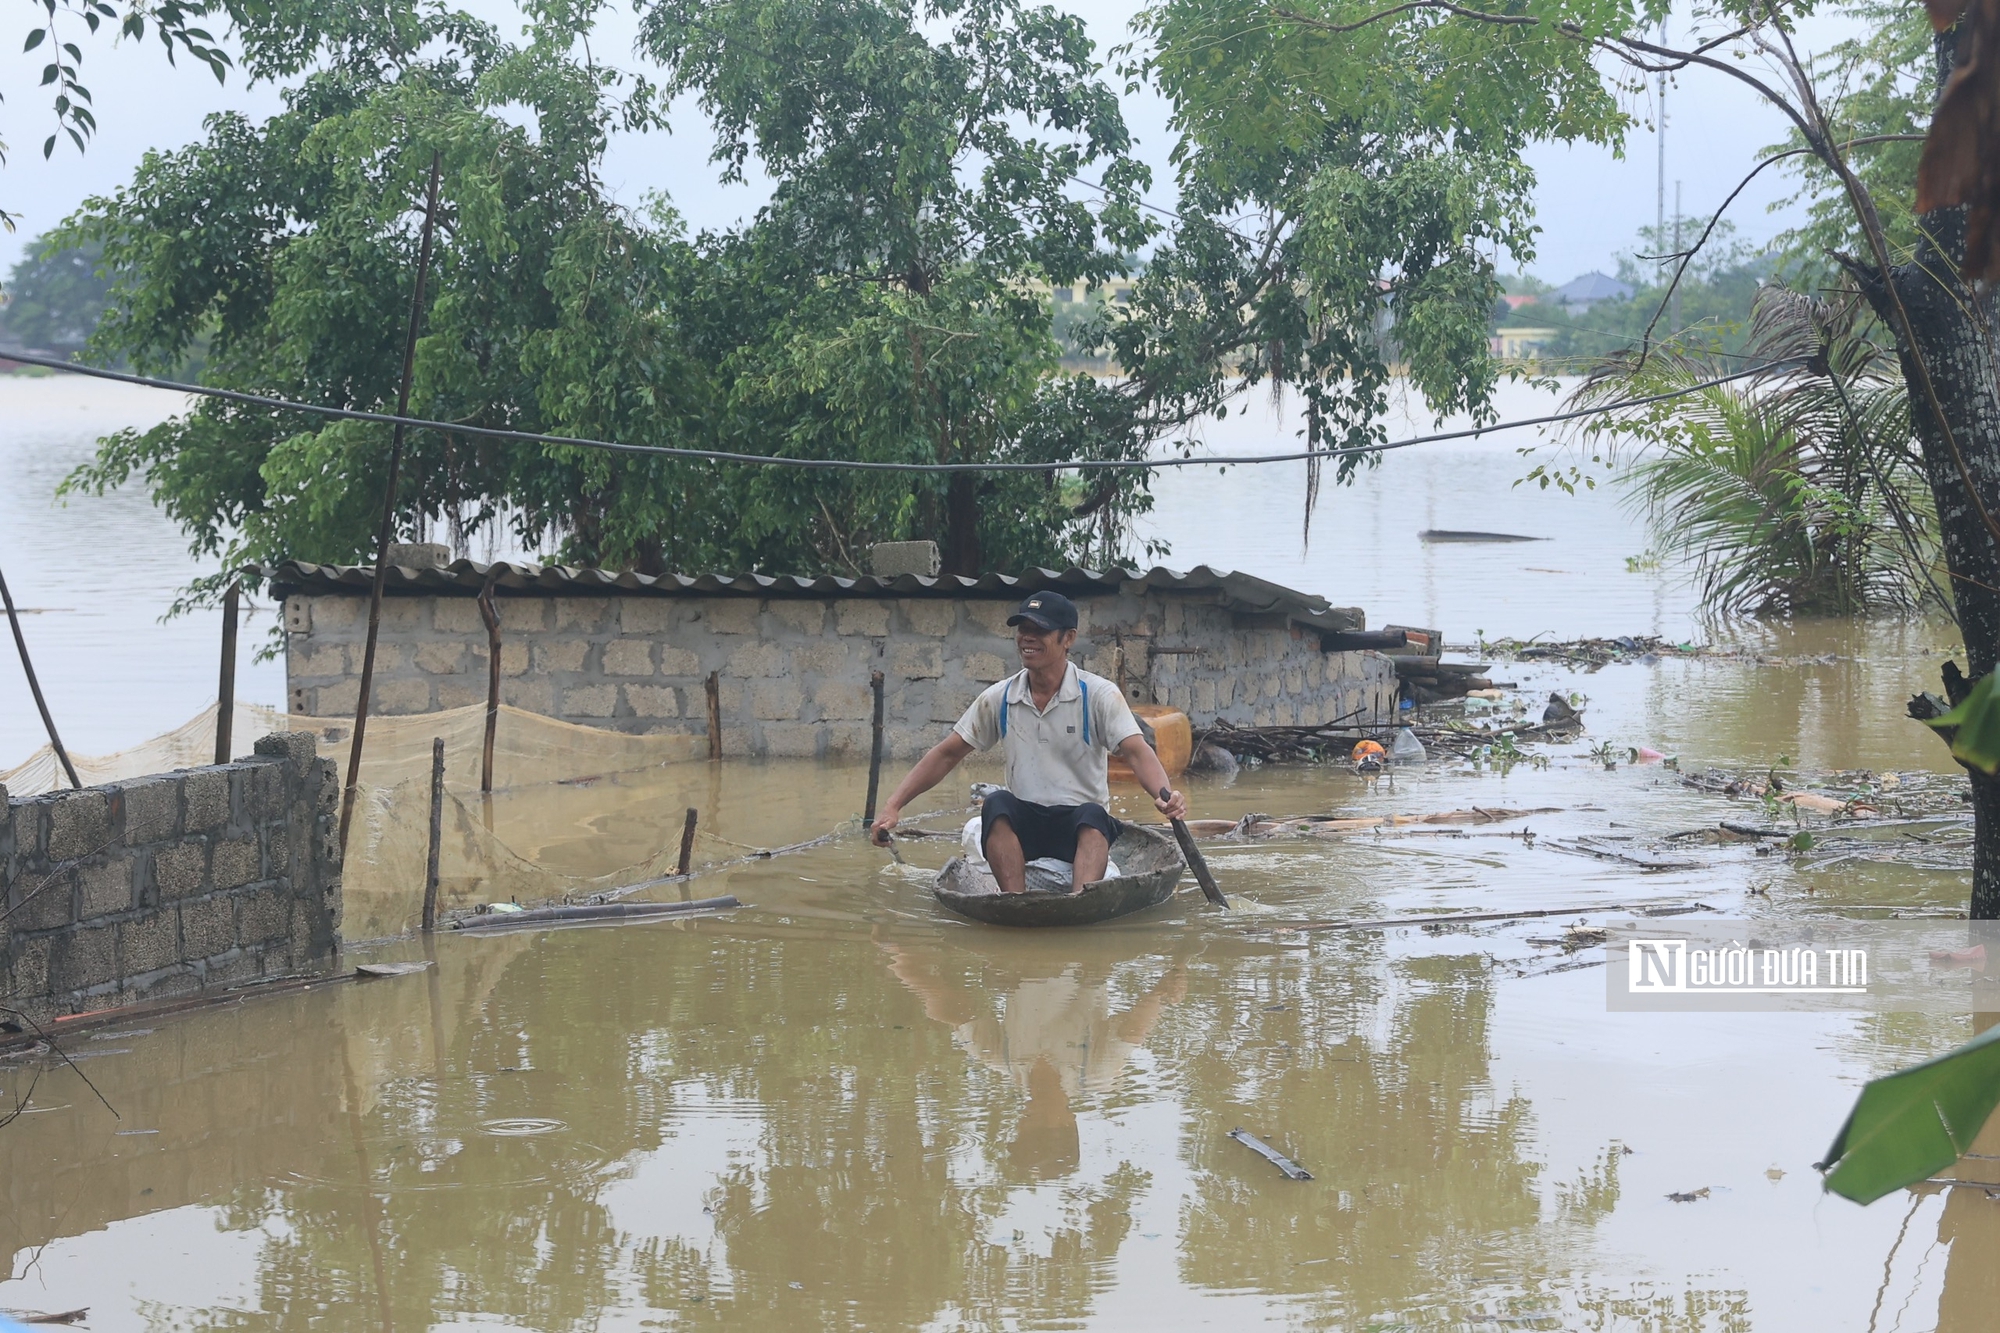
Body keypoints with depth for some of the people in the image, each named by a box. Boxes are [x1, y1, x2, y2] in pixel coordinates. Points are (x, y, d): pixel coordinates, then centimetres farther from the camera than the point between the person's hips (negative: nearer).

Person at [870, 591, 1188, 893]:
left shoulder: (1099, 695, -3)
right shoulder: (999, 699, 7)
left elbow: (1136, 752, -15)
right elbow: (947, 754, 9)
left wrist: (1165, 795, -37)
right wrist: (893, 806, -2)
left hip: (1083, 827, -2)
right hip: (1022, 825, 2)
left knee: (1092, 814, -35)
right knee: (997, 804, -29)